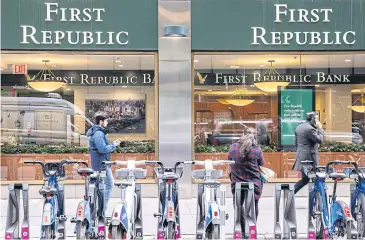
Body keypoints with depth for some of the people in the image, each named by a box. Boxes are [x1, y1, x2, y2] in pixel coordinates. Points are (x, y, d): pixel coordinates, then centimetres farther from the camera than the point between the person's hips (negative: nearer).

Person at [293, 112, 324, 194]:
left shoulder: (299, 127, 13)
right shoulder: (310, 129, -17)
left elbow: (296, 143, 18)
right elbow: (320, 140, -14)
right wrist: (320, 128, -5)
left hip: (301, 156, 9)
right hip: (309, 158, -9)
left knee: (305, 179, 15)